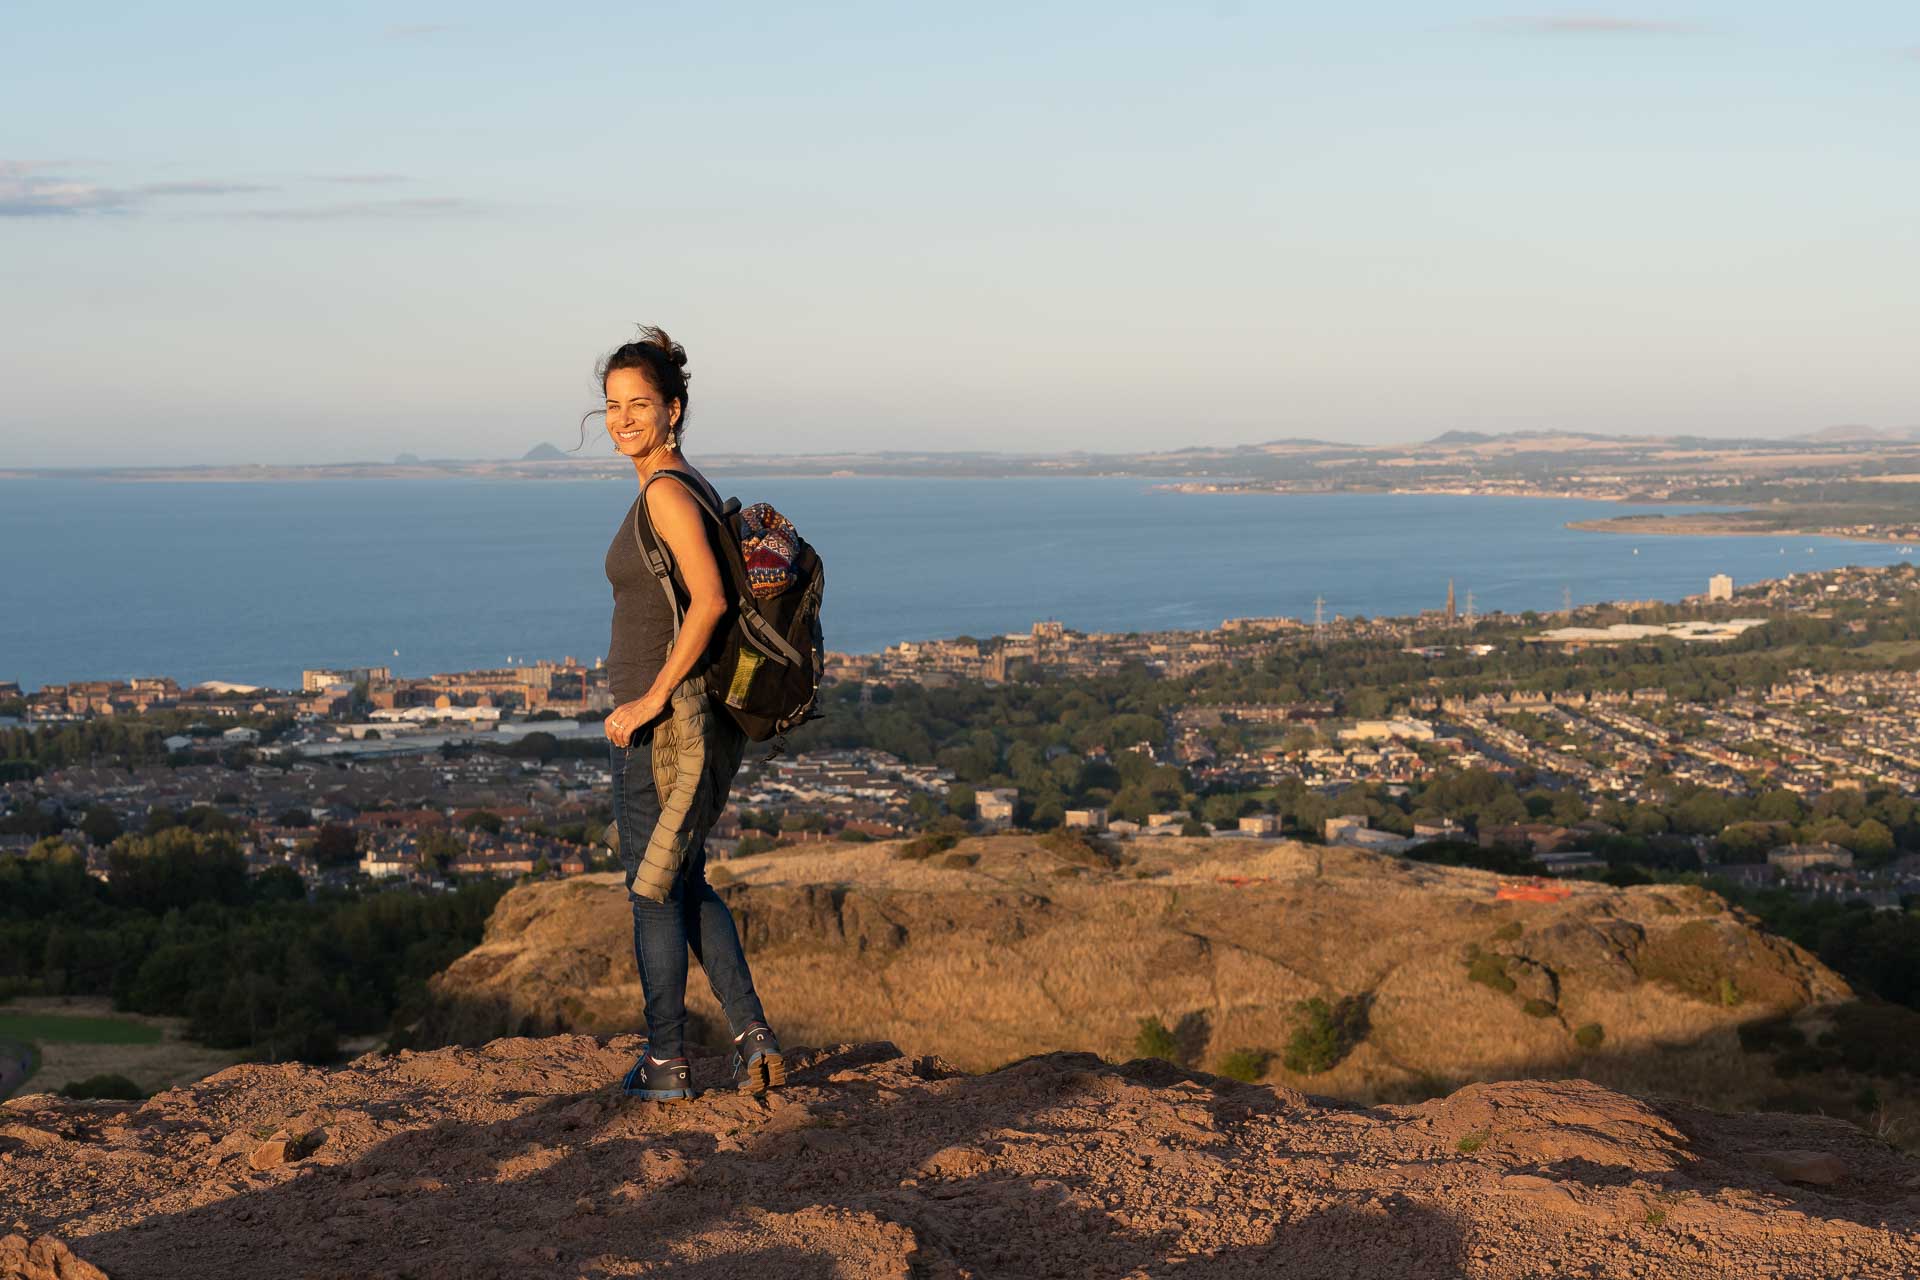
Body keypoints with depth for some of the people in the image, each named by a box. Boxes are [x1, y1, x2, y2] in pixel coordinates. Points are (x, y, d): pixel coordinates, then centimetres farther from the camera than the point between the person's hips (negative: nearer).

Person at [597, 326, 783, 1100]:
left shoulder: (666, 490, -17)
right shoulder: (686, 485, 12)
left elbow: (710, 599, -28)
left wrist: (650, 699, -23)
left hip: (663, 718, -10)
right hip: (693, 716, 10)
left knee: (654, 890, 4)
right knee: (685, 883, 18)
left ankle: (666, 1061, 14)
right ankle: (753, 1038, 15)